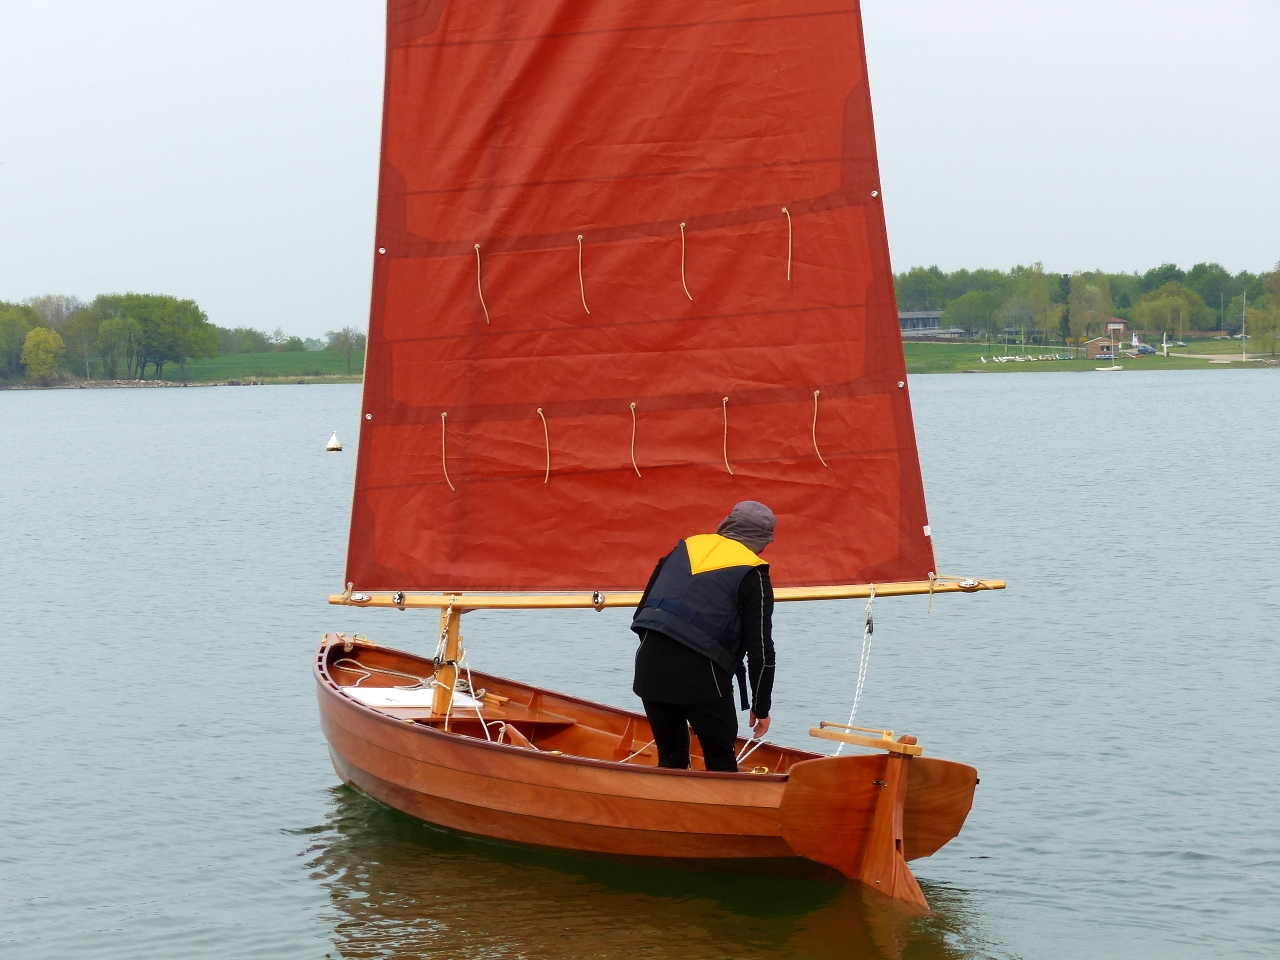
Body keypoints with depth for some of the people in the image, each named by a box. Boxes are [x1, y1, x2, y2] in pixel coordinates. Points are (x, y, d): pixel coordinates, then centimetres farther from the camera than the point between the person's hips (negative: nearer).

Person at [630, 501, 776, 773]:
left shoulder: (684, 549, 18)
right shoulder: (753, 576, 2)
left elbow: (643, 609, 21)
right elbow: (760, 651, 0)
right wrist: (761, 708, 9)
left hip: (650, 668, 5)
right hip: (700, 676, -5)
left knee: (671, 758, 17)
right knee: (721, 760, 8)